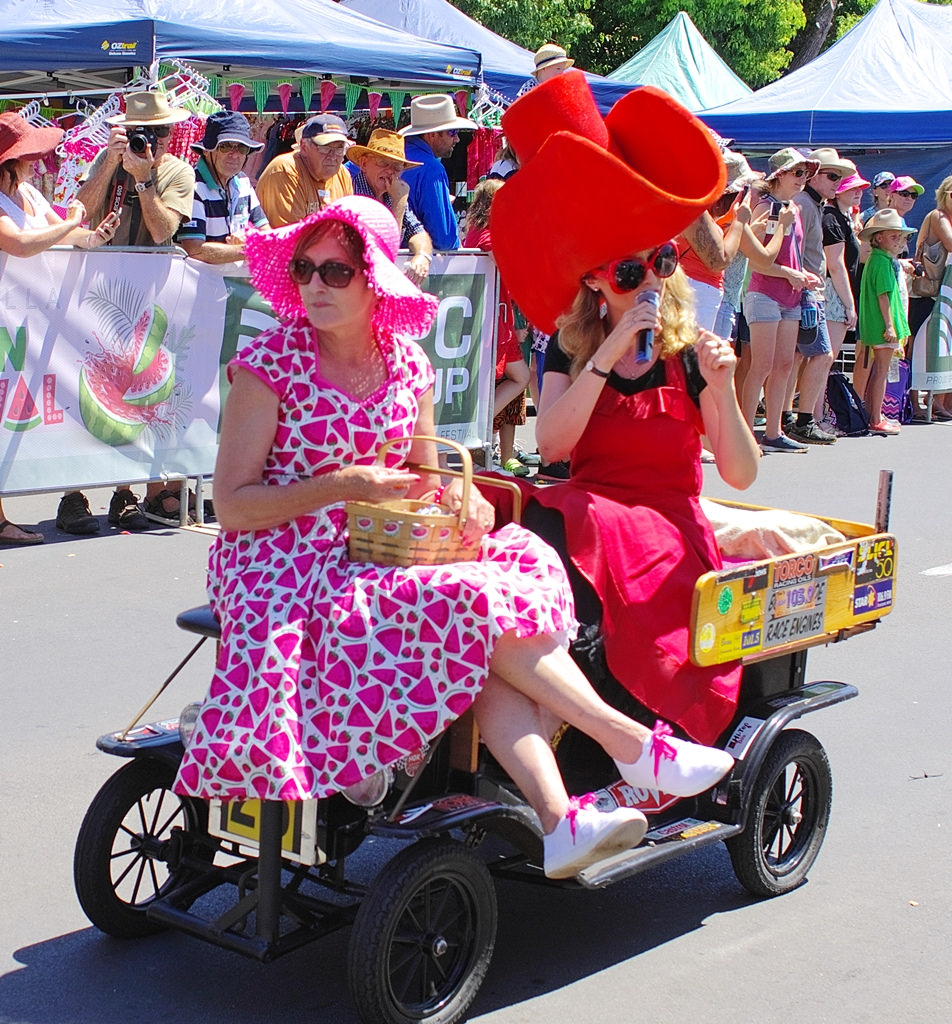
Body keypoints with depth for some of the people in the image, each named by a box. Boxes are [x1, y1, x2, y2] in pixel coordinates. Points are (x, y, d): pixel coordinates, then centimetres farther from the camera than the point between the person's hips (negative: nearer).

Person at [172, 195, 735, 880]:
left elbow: (422, 477, 17)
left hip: (381, 560, 5)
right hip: (289, 570, -5)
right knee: (475, 602, -26)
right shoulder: (271, 362, -8)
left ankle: (559, 822, -32)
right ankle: (633, 746, -16)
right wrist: (346, 483, -19)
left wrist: (453, 495, -8)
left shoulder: (407, 360, 7)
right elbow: (232, 503, -10)